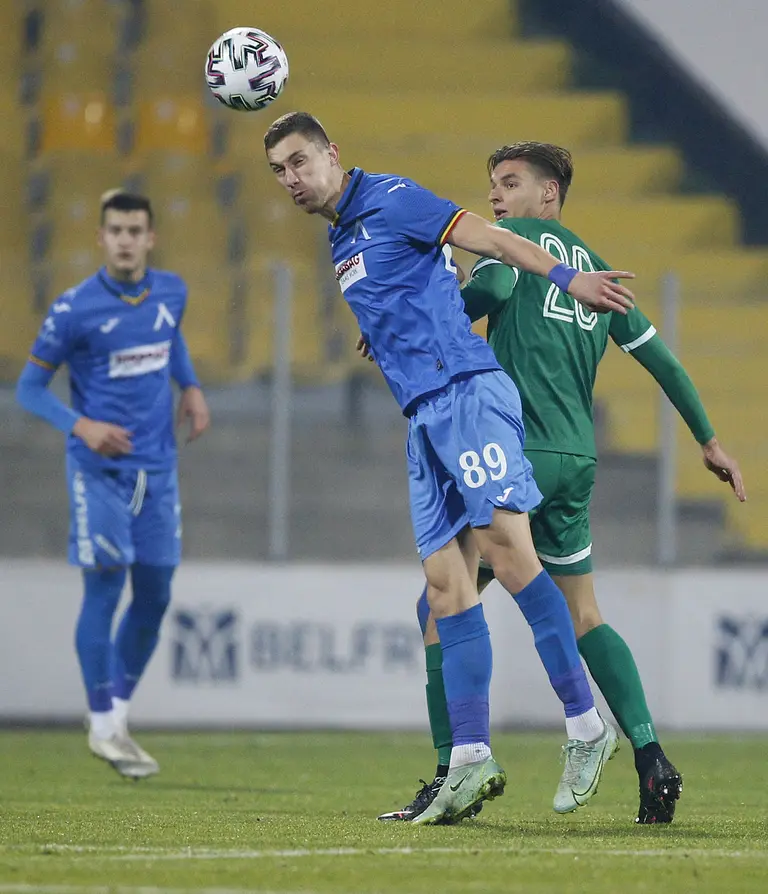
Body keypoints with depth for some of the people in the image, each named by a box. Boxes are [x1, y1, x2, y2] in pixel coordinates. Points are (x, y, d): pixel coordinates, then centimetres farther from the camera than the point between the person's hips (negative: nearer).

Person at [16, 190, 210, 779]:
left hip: (157, 466, 5)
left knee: (154, 597, 6)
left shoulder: (170, 292, 3)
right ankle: (103, 728, 1)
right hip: (100, 469, -5)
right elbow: (30, 387, -7)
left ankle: (118, 716, 20)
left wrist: (191, 387, 8)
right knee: (105, 587, -8)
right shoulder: (76, 309, -12)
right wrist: (80, 425, -23)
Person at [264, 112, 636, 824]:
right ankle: (470, 761, -5)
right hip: (422, 418, 8)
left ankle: (586, 723, -15)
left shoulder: (389, 200, -2)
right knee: (446, 583, 0)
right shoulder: (338, 243, 22)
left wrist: (567, 279, -18)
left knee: (504, 546, -19)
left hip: (466, 391, -8)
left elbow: (488, 239, -9)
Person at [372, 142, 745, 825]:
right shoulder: (593, 264, 21)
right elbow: (657, 354, 23)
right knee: (582, 616, 15)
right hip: (578, 460, 8)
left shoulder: (518, 235, 1)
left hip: (519, 454, -8)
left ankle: (453, 773, -8)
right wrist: (708, 439, 30)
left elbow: (493, 286, -21)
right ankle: (652, 761, 2)